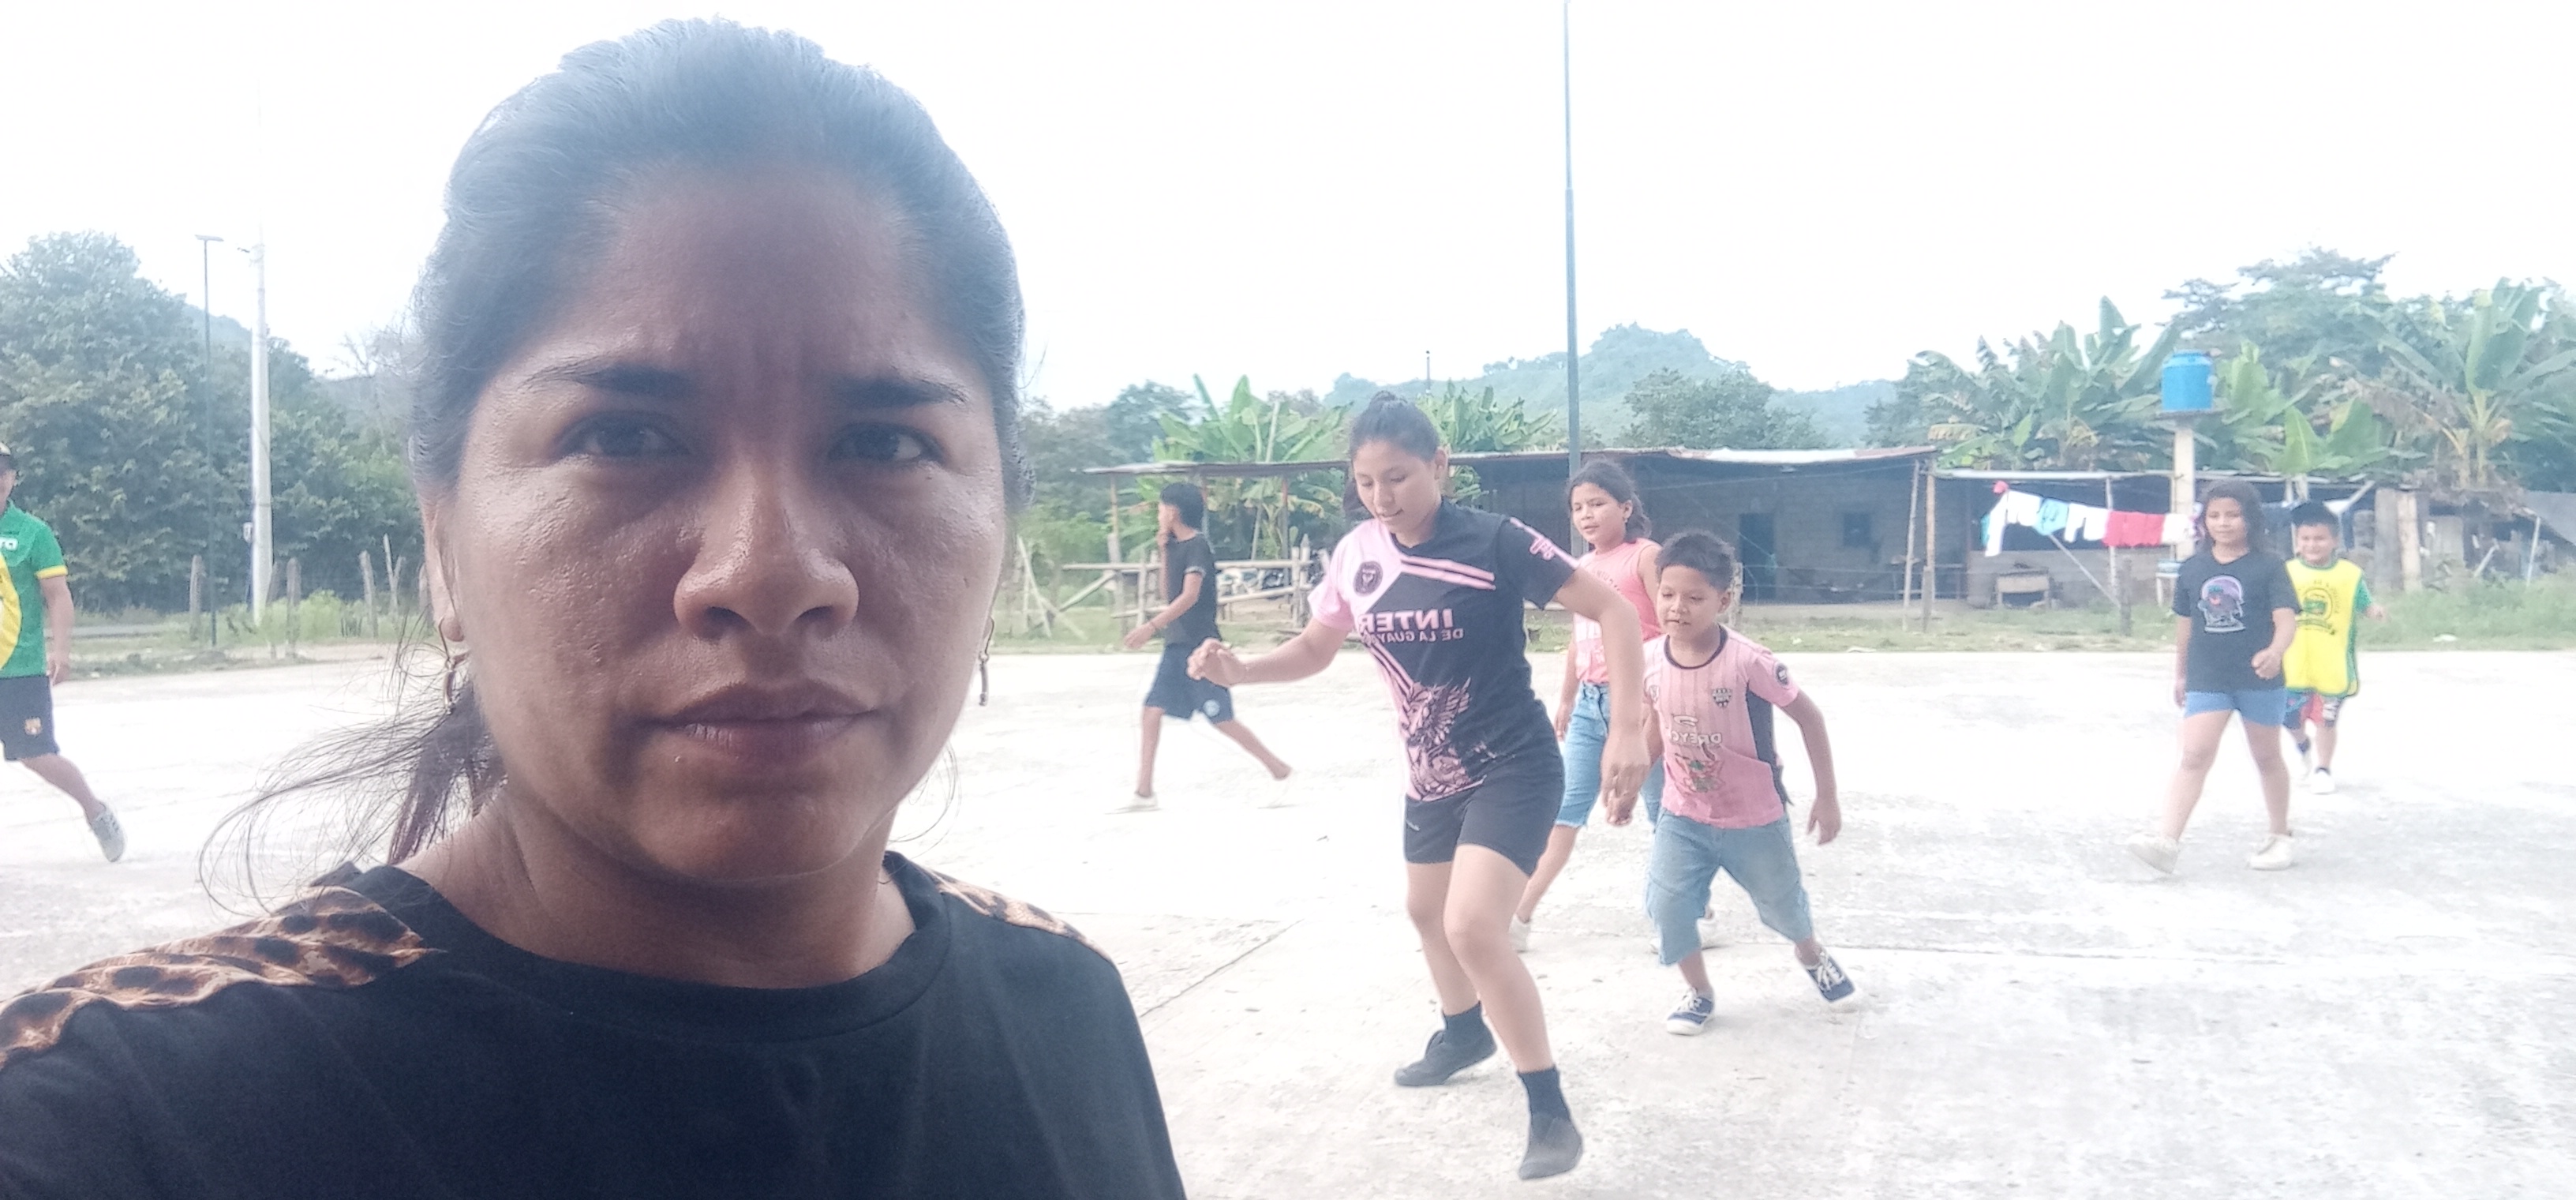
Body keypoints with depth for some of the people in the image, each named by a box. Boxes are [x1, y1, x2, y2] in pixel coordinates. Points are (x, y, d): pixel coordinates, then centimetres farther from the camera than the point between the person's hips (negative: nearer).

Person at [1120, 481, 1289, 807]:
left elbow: (1189, 596, -25)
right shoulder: (1176, 546, 13)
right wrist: (1164, 550, 14)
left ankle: (1278, 768, 8)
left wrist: (1151, 627, -32)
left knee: (1221, 719, -5)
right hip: (1177, 645, 9)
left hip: (1199, 646, -9)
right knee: (1153, 710, 1)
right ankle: (1144, 791, 2)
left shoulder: (1197, 547, -13)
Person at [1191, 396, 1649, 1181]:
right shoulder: (1357, 554, -6)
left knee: (1473, 927, -21)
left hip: (1513, 767, -7)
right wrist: (1238, 671, -13)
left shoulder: (1494, 541, -22)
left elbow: (1612, 609, -19)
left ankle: (1551, 1114, -6)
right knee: (1425, 911, 25)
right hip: (1431, 772, 7)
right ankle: (1464, 1033, 55)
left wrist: (1627, 730, -27)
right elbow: (1314, 650, 7)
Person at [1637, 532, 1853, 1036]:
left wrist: (1827, 798, -11)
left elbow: (1809, 717, -15)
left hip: (1755, 818, -3)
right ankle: (1699, 993, 15)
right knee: (1667, 904, -12)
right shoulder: (1651, 660, -14)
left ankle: (1811, 954, 54)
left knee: (1781, 903, 18)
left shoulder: (1748, 661, -27)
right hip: (1683, 816, 3)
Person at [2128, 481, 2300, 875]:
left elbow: (2287, 618, -15)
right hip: (2206, 680, 2)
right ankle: (2167, 839, -21)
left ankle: (2280, 837, 31)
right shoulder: (2193, 569, 5)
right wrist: (2180, 674, 21)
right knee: (2194, 757, -10)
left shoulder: (2268, 566, -5)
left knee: (2267, 758, 14)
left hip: (2259, 680, -2)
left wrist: (2276, 650, -35)